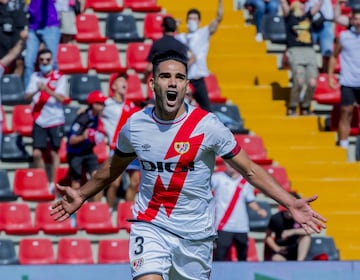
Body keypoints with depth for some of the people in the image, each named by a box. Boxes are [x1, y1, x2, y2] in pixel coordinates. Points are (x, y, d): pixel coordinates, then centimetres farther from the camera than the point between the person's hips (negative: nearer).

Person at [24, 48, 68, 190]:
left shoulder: (60, 77, -1)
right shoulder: (35, 77, 9)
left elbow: (61, 98, -13)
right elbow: (27, 97, 2)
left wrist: (47, 89, -27)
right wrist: (36, 90, -19)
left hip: (55, 120, -3)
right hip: (39, 121, 3)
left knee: (54, 153, 1)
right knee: (37, 153, -1)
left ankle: (52, 183, 6)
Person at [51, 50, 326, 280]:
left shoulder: (208, 125, -10)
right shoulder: (135, 125, -3)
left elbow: (250, 170, -4)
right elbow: (113, 168, 18)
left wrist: (291, 203, -13)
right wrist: (81, 196, 26)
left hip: (196, 233, 0)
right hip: (150, 226, 0)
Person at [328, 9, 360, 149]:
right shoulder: (343, 36, 4)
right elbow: (334, 56, 11)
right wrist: (330, 76, 3)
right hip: (348, 83, -1)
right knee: (346, 113, -1)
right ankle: (343, 147, 3)